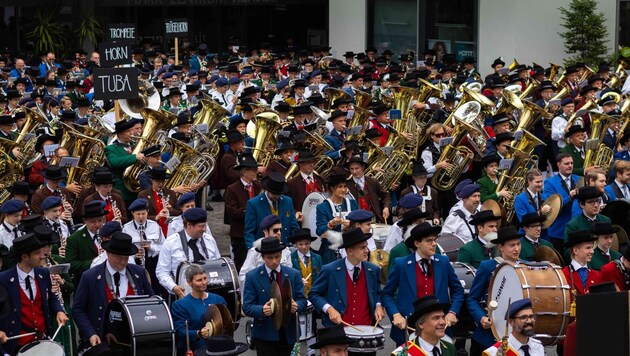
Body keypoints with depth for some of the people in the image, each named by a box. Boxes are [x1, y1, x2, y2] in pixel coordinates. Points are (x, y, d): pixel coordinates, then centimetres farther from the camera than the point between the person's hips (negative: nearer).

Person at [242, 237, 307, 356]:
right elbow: (247, 307, -5)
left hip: (289, 334, 2)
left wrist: (296, 306, -21)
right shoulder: (252, 277, -1)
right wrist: (262, 310, -27)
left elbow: (302, 300, 4)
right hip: (265, 336, -2)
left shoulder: (294, 275, 5)